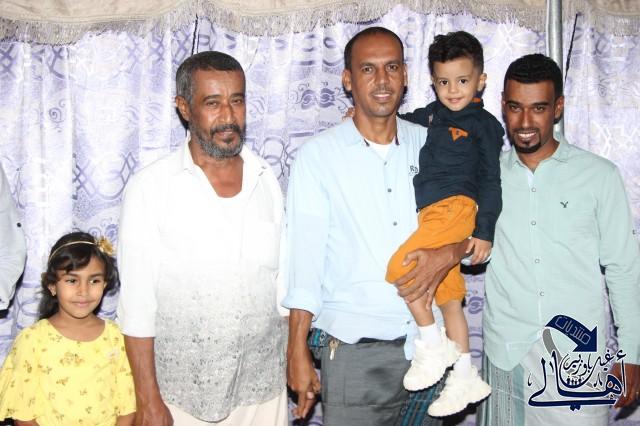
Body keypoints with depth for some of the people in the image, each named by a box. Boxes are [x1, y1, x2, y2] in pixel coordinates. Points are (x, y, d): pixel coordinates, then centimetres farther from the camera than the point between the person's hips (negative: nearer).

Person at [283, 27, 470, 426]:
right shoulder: (318, 154, -2)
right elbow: (304, 259, -4)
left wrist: (448, 254, -12)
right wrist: (298, 351, -6)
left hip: (430, 344, 3)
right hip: (355, 350, -3)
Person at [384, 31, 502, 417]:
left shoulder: (484, 124, 0)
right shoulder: (433, 114, 16)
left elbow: (491, 180, -2)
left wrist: (485, 231, -7)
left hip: (457, 207, -7)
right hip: (433, 212, 7)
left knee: (401, 266, -22)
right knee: (449, 299, 10)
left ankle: (433, 345, -8)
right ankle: (465, 378, 19)